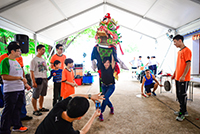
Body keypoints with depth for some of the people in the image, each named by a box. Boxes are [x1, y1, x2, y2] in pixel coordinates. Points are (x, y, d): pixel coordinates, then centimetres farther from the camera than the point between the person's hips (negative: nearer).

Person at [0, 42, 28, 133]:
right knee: (8, 111, 2)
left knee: (17, 109, 19)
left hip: (20, 89, 8)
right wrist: (20, 78, -20)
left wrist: (25, 83, 15)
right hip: (10, 90, -8)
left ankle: (17, 126, 33)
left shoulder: (16, 61, 13)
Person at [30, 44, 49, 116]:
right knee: (35, 96, -1)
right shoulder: (34, 60, -7)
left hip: (44, 79, 8)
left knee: (42, 94, 15)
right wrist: (33, 82, -18)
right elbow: (32, 71, -12)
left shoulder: (43, 59, 15)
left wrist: (46, 79, 13)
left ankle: (41, 108, 28)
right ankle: (35, 110, 10)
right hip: (38, 79, -7)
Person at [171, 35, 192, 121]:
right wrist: (174, 74, 21)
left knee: (182, 95, -1)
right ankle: (184, 111, 28)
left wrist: (183, 76, -22)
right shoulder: (179, 51, 15)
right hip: (178, 78, 9)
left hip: (183, 78, -9)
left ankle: (182, 113, 11)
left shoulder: (186, 50, -12)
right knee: (179, 95, 15)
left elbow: (188, 64, -18)